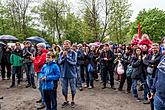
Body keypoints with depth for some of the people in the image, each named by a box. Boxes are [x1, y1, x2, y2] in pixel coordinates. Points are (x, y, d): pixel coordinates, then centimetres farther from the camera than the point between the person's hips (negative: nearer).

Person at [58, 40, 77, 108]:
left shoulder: (73, 53, -7)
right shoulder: (61, 53, 2)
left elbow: (74, 62, -17)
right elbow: (59, 62, -5)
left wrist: (67, 56, -21)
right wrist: (63, 56, -19)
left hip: (71, 73, -3)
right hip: (63, 73, 3)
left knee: (73, 88, 9)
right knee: (64, 88, 11)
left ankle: (73, 101, 28)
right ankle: (66, 101, 30)